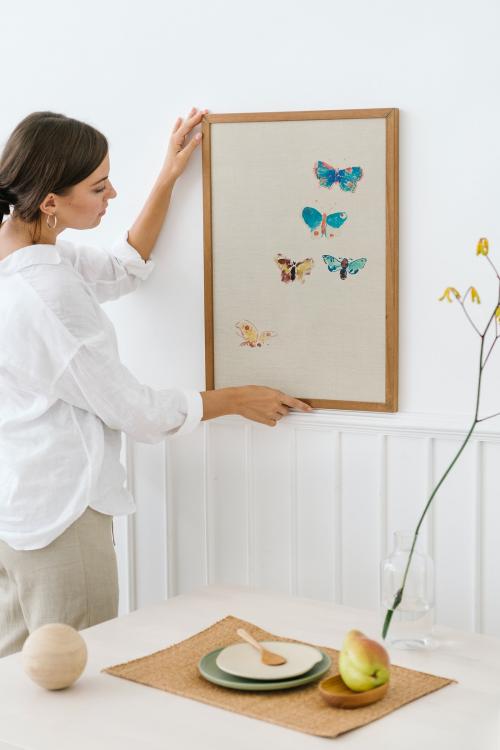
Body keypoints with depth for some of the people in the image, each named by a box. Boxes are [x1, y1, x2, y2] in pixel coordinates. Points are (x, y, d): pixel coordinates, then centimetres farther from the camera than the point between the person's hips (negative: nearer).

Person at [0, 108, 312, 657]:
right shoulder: (47, 297, -27)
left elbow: (124, 269, 20)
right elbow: (133, 409, -17)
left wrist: (169, 177, 15)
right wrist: (237, 400, -3)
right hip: (59, 511, -10)